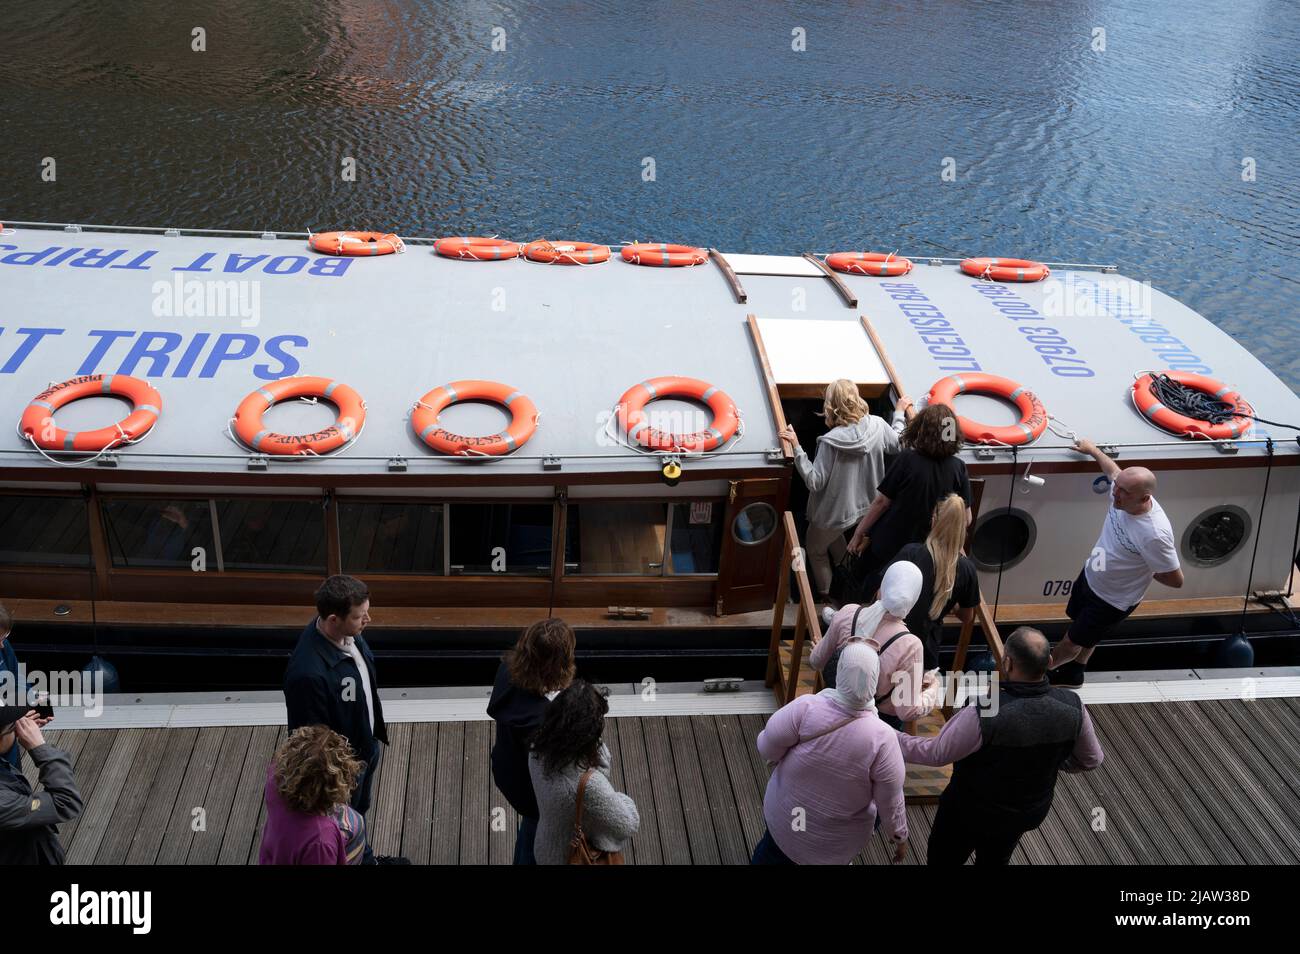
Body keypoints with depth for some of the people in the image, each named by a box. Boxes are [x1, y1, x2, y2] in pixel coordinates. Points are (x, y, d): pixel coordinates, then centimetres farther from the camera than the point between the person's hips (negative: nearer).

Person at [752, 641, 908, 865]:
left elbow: (768, 746, -20)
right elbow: (890, 800, -17)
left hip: (785, 815, 1)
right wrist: (899, 837, 1)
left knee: (771, 855, 30)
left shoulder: (807, 708, -29)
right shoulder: (882, 737, -28)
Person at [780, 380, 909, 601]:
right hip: (866, 506, 5)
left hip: (834, 513, -5)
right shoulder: (877, 425, -16)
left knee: (816, 550, 23)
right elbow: (898, 445, 5)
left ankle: (825, 594, 40)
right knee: (834, 538, 34)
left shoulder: (831, 441, -30)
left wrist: (796, 447, -28)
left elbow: (815, 482, -26)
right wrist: (900, 413, 17)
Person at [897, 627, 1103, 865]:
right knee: (995, 860, 31)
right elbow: (1091, 760, -4)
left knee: (942, 860, 22)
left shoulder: (984, 714, -38)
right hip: (1030, 811, 4)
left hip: (971, 811, -4)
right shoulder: (1071, 706, -23)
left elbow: (935, 753, -23)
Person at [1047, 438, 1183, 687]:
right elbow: (1113, 470, 6)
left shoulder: (1154, 535, -41)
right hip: (1089, 577, 7)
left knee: (1073, 642, 14)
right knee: (1083, 630, 29)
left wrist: (1143, 571, -14)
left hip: (1112, 601, -7)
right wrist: (1093, 450, 22)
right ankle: (1074, 673, 55)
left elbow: (1175, 580, -28)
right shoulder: (1123, 494, -21)